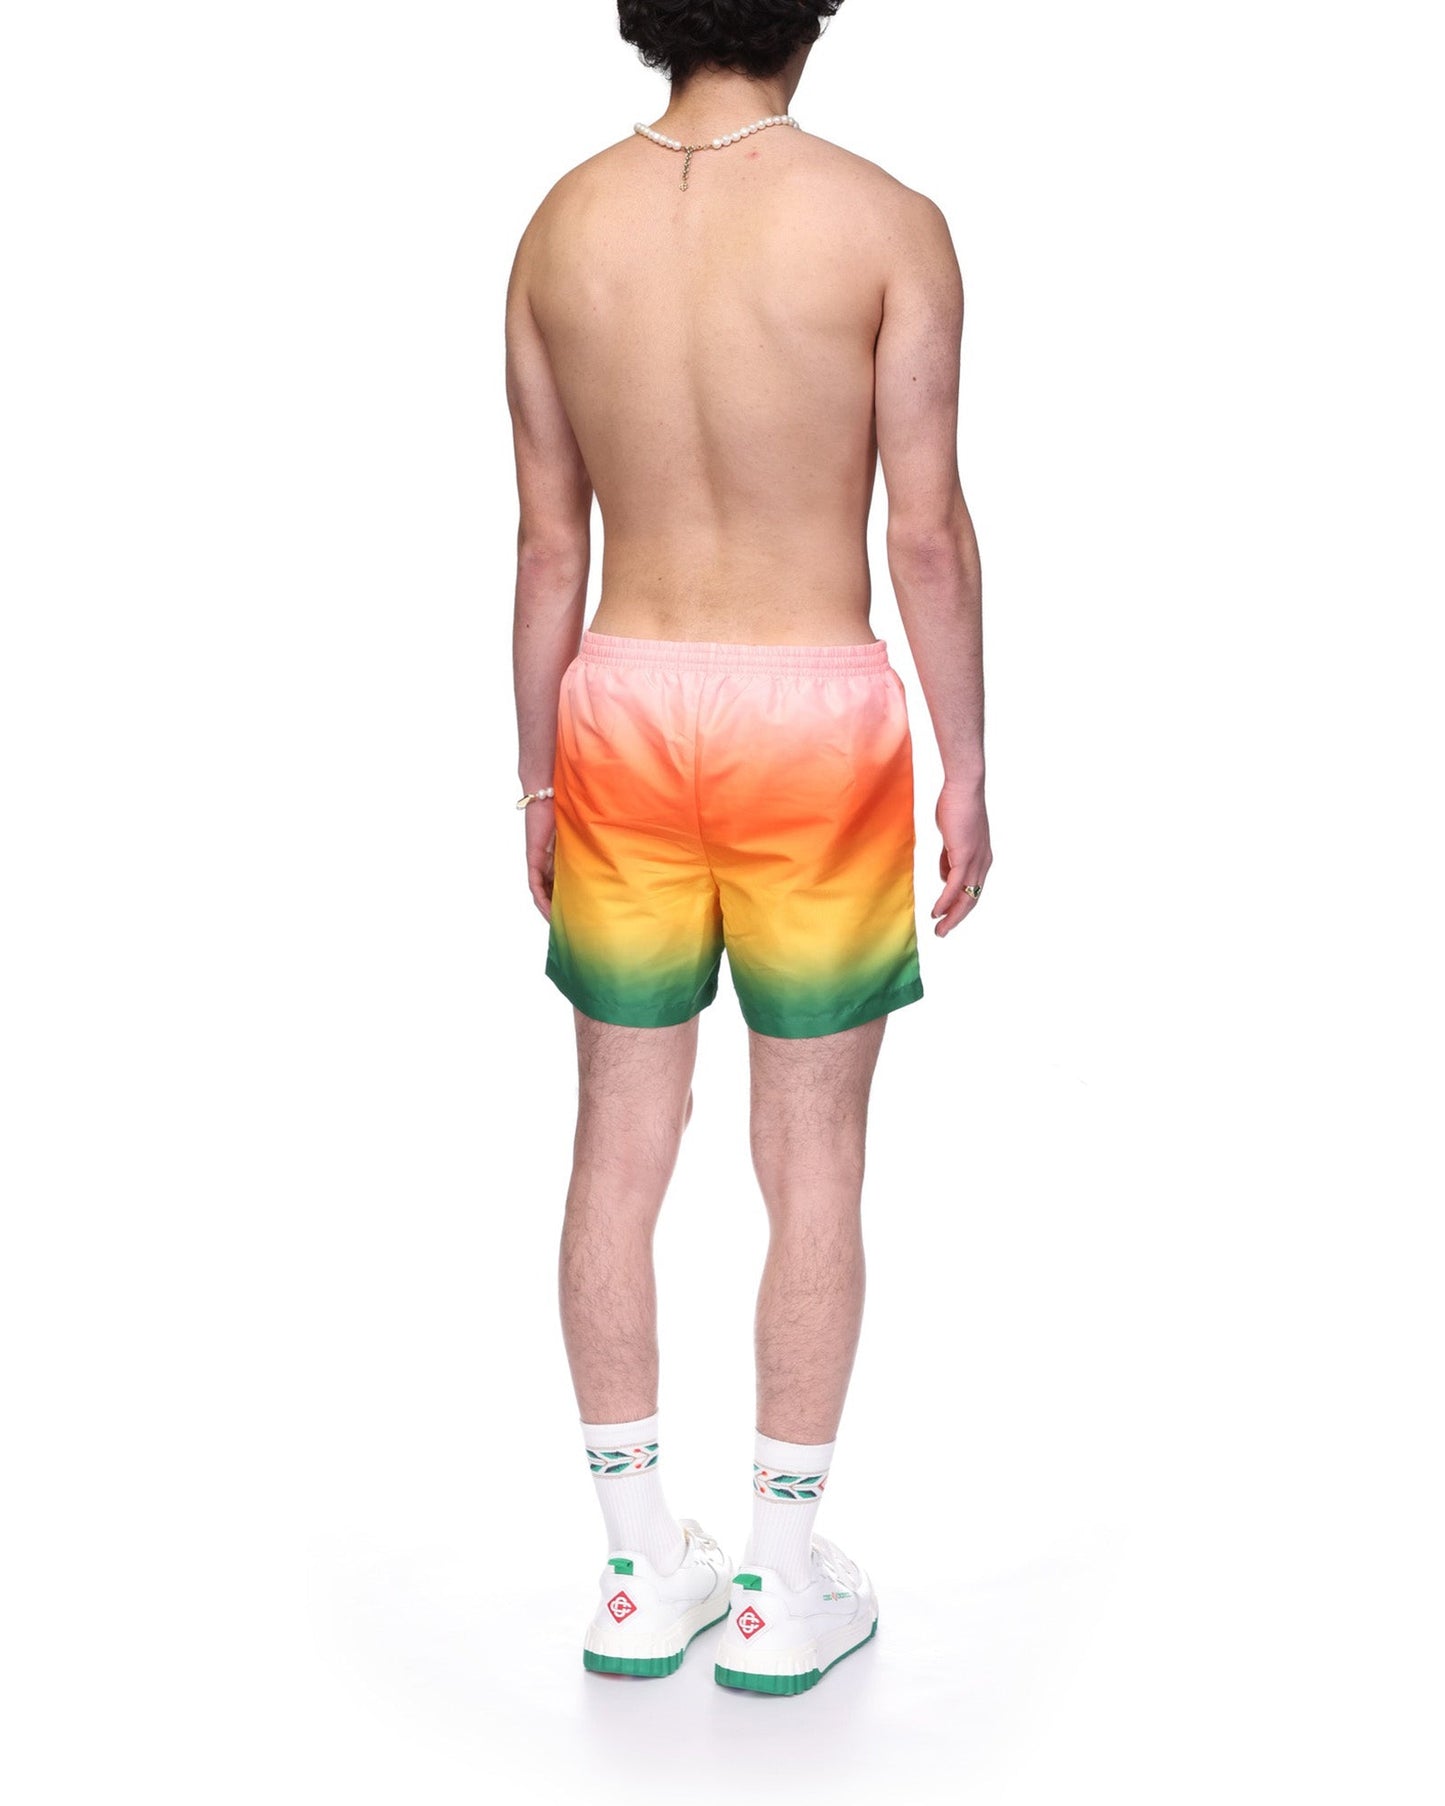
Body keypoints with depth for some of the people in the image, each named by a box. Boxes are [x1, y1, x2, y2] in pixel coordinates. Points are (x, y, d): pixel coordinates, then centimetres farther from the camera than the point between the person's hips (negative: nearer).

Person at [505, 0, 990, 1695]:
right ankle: (783, 1585, 17)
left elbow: (547, 539, 4)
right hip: (815, 722, -3)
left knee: (621, 1145, 11)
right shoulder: (884, 223, -9)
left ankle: (642, 1570, 21)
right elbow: (928, 532, -9)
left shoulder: (562, 224, 1)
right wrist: (966, 769, 1)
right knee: (812, 1160, 7)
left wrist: (537, 777, 12)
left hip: (626, 714, 3)